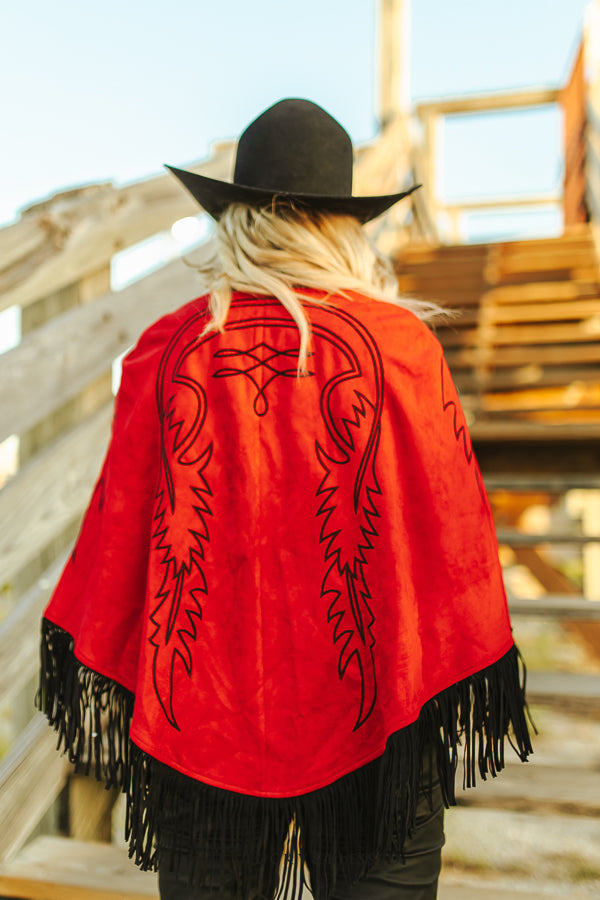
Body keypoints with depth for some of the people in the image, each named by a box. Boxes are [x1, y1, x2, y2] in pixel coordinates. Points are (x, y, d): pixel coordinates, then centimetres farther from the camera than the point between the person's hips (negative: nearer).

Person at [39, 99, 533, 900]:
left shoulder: (170, 349, -5)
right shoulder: (403, 344, -9)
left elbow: (119, 525, -1)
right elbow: (450, 529, -5)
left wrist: (112, 682, 11)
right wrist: (466, 680, 7)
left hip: (200, 700, 2)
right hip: (370, 702, -1)